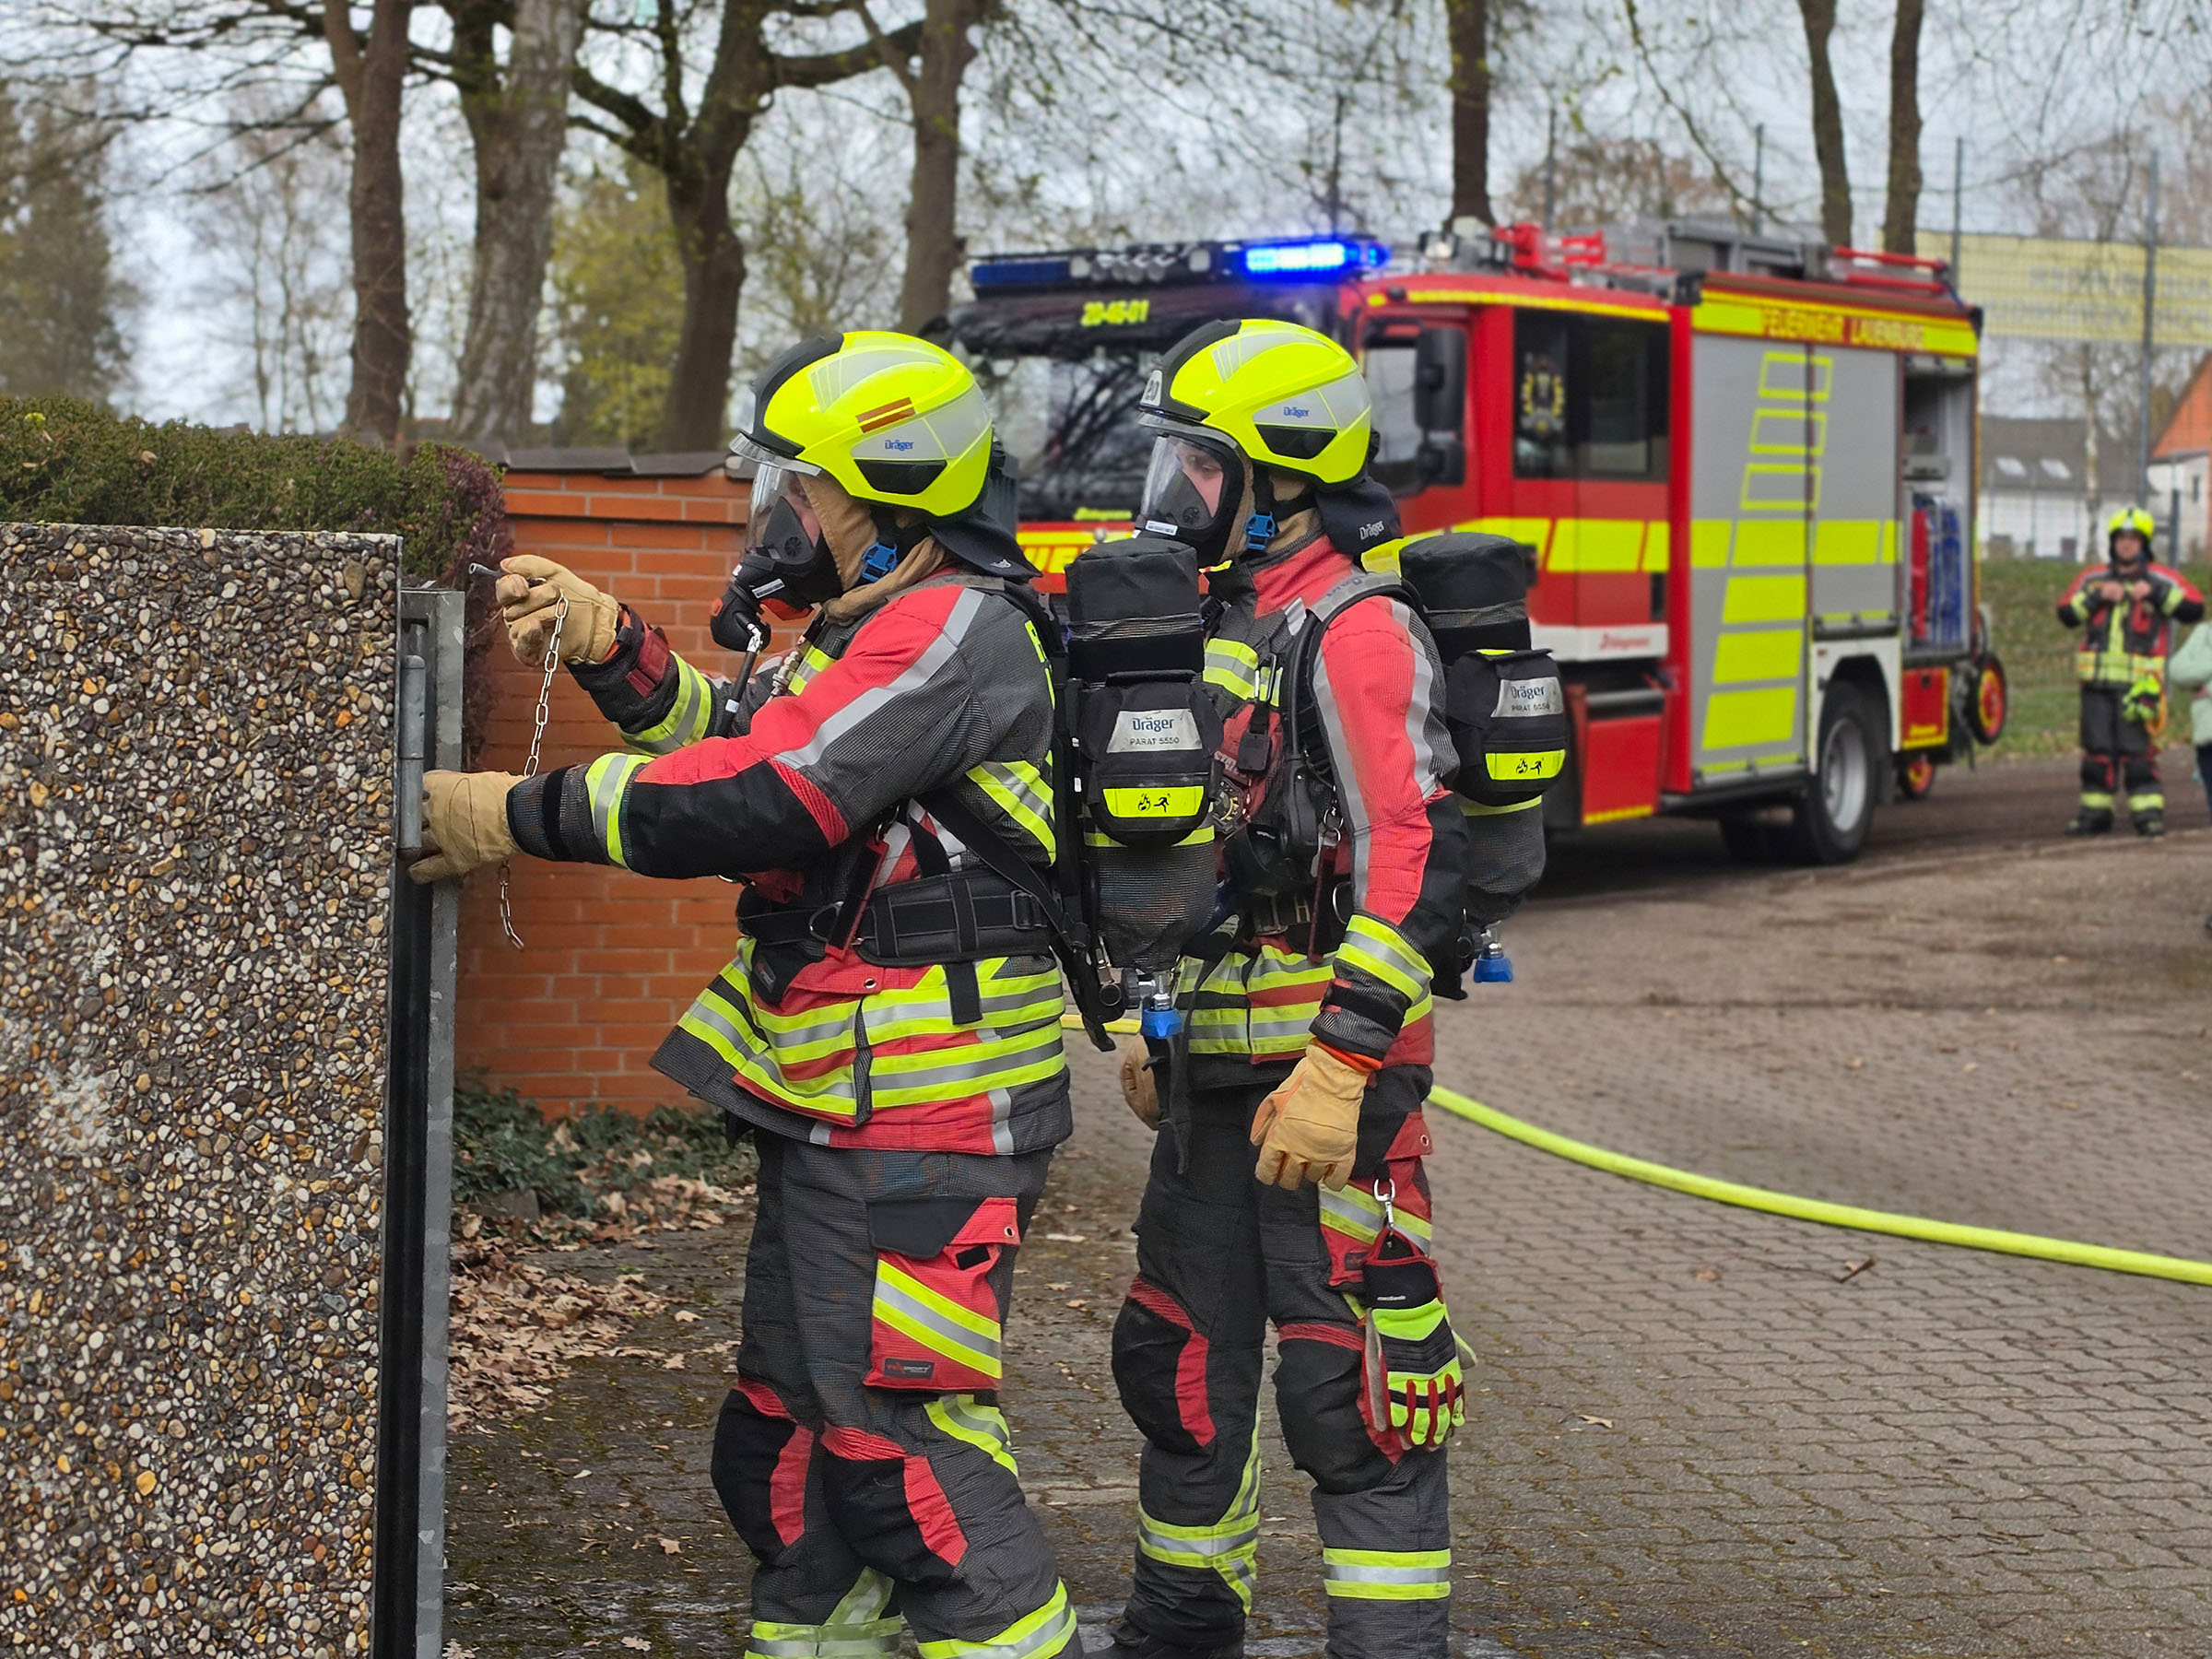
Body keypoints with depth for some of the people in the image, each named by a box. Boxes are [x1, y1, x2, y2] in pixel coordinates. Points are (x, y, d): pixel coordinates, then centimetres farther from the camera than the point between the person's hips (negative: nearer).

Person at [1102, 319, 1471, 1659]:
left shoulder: (1354, 633, -15)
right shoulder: (1215, 624, 15)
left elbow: (1413, 864, -23)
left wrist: (1341, 1065, -27)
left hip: (1328, 1075, -10)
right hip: (1215, 1071, 10)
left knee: (1352, 1391, -6)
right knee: (1181, 1356, 18)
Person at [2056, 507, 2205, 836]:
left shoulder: (2162, 579, 5)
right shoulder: (2092, 579, 14)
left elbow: (2194, 609, -7)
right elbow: (2066, 614, 4)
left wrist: (2155, 592, -17)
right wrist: (2097, 596, -10)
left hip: (2138, 682, -3)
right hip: (2096, 679, 3)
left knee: (2137, 748, -9)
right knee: (2096, 748, 5)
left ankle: (2148, 811, -6)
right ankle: (2095, 811, 12)